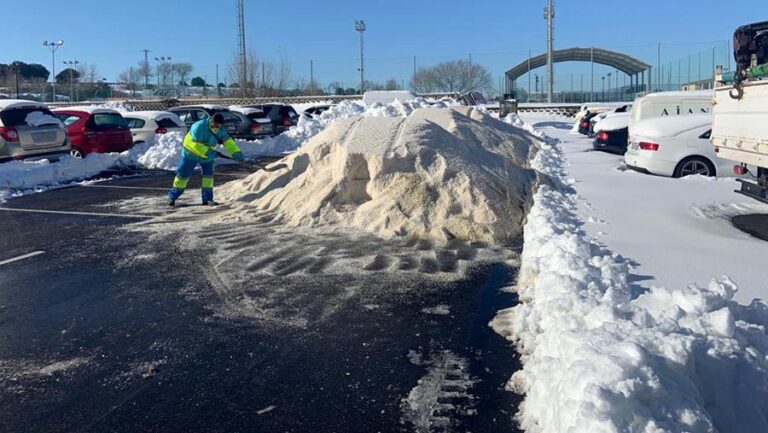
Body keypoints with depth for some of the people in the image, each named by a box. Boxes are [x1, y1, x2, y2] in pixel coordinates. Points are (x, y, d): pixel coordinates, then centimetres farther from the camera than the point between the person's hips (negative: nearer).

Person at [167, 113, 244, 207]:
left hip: (208, 154, 5)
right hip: (191, 152, -5)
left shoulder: (220, 130, -12)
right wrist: (211, 153, -34)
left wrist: (238, 154, -30)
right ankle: (172, 197, 15)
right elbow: (197, 146, -33)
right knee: (183, 174, 2)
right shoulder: (199, 127, -31)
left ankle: (207, 199, 2)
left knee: (208, 174, -4)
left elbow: (229, 142, -18)